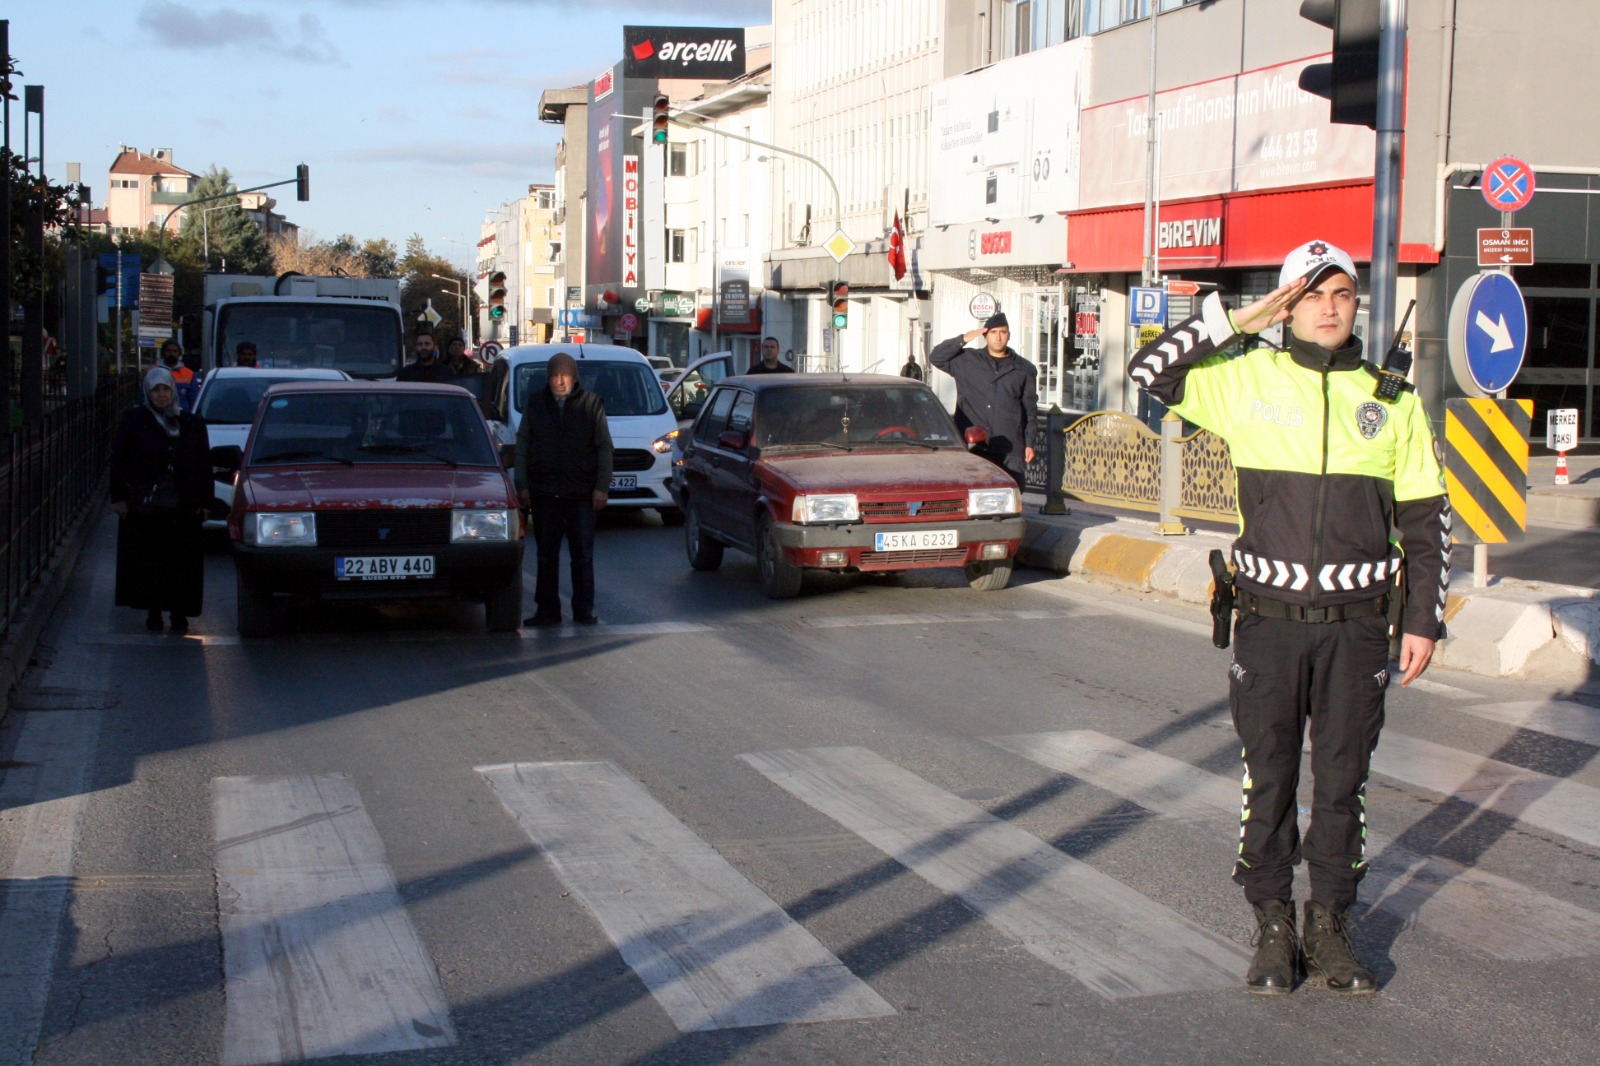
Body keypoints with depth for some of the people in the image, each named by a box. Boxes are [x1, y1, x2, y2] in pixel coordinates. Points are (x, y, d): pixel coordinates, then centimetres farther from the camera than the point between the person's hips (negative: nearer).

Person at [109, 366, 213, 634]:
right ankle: (153, 614, 11)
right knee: (148, 560, 2)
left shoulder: (192, 423, 10)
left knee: (182, 562, 0)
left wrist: (204, 501, 3)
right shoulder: (133, 419, 5)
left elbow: (204, 465, 10)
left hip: (183, 507, 1)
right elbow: (119, 460, 4)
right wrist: (119, 497, -4)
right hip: (143, 505, -1)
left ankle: (179, 613, 8)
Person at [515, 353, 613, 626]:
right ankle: (547, 610, 11)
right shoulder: (535, 405, 9)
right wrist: (522, 486, 2)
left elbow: (604, 448, 3)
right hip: (544, 493, 2)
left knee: (582, 555, 1)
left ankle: (584, 610, 7)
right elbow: (522, 447, 10)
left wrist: (602, 487, -4)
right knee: (546, 555, 5)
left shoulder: (591, 404, 4)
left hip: (581, 493, -2)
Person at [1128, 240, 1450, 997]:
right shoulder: (1247, 379, 1)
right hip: (1269, 620, -1)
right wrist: (1236, 320, -7)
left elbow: (1426, 519, 8)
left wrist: (1423, 621, 4)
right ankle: (1273, 927, 19)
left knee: (1343, 782, 8)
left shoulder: (1392, 399, 4)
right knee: (1268, 779, 6)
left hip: (1357, 623, 1)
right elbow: (1150, 372, -2)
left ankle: (1329, 924, 22)